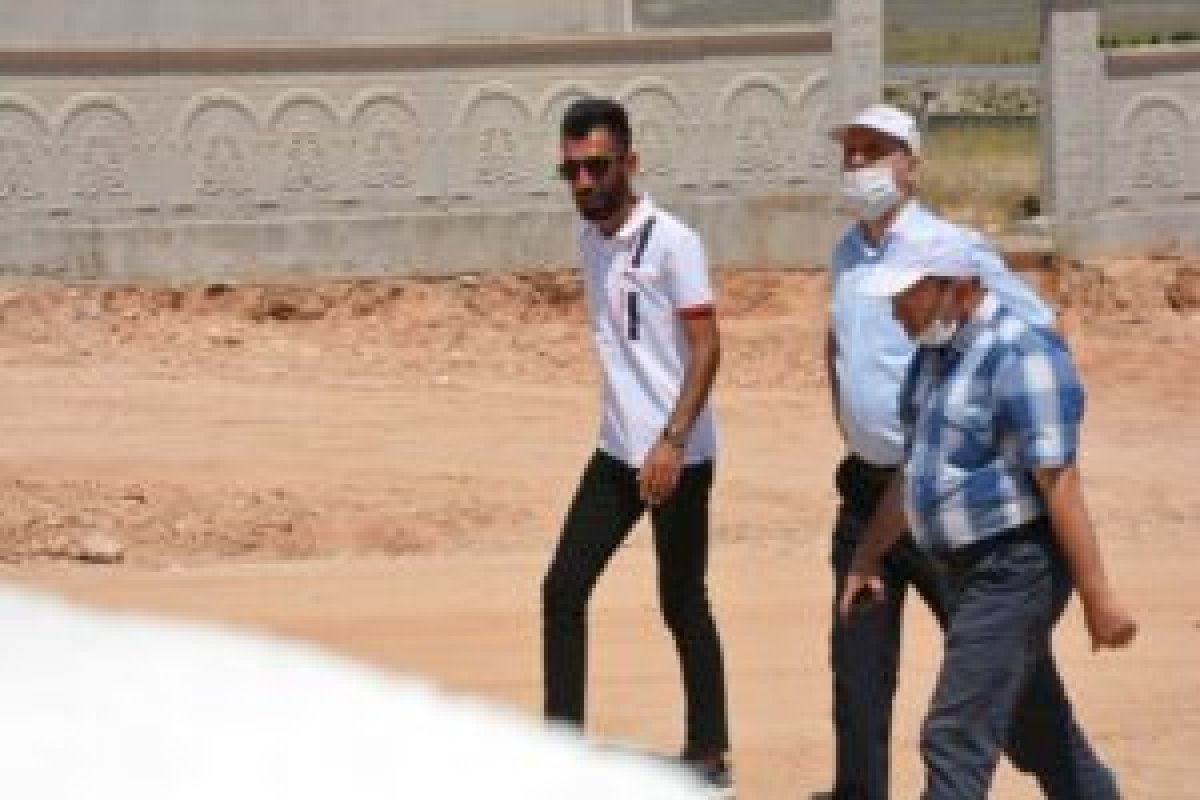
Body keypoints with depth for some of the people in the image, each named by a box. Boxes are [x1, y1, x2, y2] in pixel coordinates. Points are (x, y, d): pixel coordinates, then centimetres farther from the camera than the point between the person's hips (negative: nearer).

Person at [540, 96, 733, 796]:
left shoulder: (671, 241, -15)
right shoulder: (591, 240, 8)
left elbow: (706, 347, -17)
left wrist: (671, 442, -25)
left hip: (677, 455, -7)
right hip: (617, 451, 7)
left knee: (683, 606, 2)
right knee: (563, 590, 2)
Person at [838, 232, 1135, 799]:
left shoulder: (1019, 357, -18)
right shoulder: (935, 355, 11)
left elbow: (1059, 485, -22)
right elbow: (912, 473, 23)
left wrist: (1097, 597, -24)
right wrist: (867, 559, 27)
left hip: (1014, 571, -9)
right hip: (966, 572, 9)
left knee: (955, 738, -13)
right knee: (1034, 733, 18)